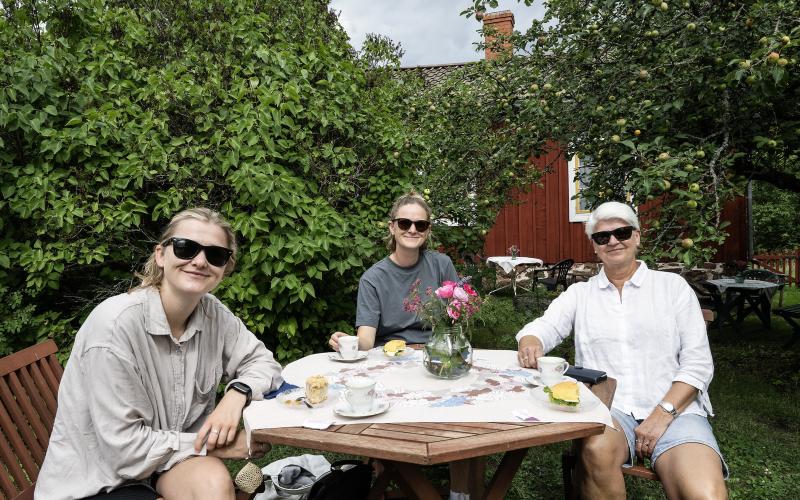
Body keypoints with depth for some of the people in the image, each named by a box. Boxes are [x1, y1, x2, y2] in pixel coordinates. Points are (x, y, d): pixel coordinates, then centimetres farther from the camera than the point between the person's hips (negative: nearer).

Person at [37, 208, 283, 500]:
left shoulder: (213, 313, -8)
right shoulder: (115, 323, -24)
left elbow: (263, 362, 1)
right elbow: (123, 448, -22)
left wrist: (236, 394, -19)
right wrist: (214, 446, -16)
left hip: (171, 460, 5)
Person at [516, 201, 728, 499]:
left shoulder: (673, 286, 10)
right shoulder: (580, 293, 15)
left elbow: (698, 362, 5)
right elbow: (543, 328, 5)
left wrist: (662, 414, -10)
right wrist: (531, 345, -21)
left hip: (675, 409, -1)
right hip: (606, 408, 1)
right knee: (596, 450, -34)